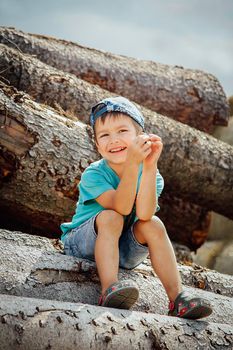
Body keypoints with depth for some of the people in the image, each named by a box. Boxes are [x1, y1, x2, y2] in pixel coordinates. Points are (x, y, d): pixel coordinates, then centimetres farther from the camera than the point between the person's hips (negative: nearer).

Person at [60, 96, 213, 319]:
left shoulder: (149, 174, -10)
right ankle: (109, 290, -43)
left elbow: (144, 214, -31)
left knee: (153, 224, -25)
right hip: (83, 243, -3)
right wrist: (133, 163, -48)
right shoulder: (93, 174, -19)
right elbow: (121, 208, -36)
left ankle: (176, 299, -28)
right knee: (111, 218, -31)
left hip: (122, 250, 3)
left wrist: (150, 166, -39)